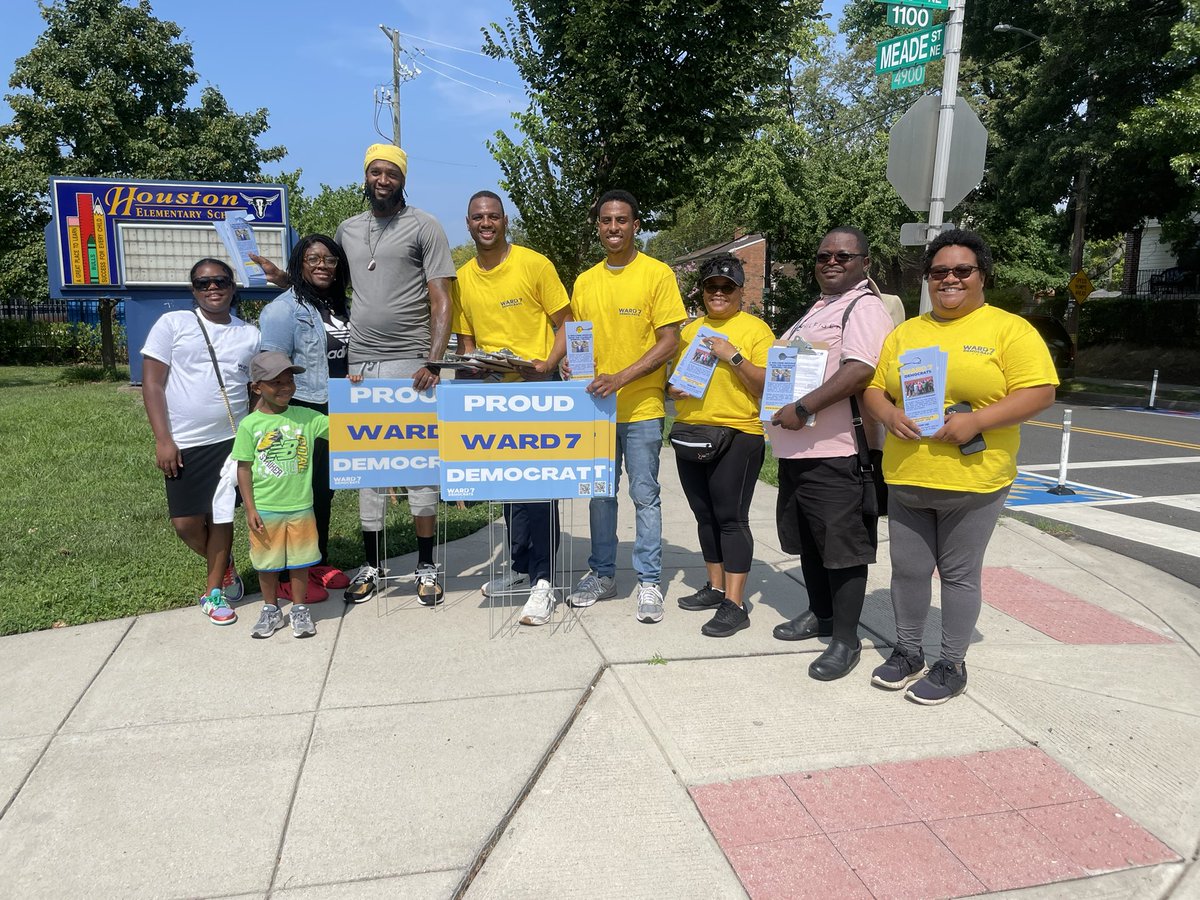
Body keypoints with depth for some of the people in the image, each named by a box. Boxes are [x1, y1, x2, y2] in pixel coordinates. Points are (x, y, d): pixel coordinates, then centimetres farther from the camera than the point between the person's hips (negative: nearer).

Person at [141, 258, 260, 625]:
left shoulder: (250, 334, 5)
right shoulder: (172, 324, -1)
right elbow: (152, 383, -3)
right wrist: (163, 440, -9)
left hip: (232, 440, 1)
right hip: (185, 444, 0)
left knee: (221, 516, 3)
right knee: (186, 523, 3)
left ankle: (214, 591, 20)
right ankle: (223, 565, 31)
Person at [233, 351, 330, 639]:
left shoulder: (306, 418, -3)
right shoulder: (250, 425, -6)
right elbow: (244, 468, -3)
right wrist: (250, 508, -5)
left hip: (300, 507, 1)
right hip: (264, 510, 0)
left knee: (299, 561, 11)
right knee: (267, 562, 13)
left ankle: (300, 610, 27)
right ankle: (270, 610, 31)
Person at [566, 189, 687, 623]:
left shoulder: (657, 274, -5)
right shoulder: (585, 282, 10)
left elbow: (669, 342, -9)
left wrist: (621, 377, -20)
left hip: (641, 407, -4)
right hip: (595, 405, 5)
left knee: (645, 495, 1)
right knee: (600, 492, 12)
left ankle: (649, 581, 12)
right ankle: (602, 573, 25)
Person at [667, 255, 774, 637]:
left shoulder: (755, 329, -3)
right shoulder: (690, 330, 15)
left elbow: (767, 386, -9)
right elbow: (675, 375, 23)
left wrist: (734, 357, -19)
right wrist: (673, 390, 1)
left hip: (737, 436, -6)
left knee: (731, 517, -8)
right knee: (705, 516, 13)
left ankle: (735, 604, -4)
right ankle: (716, 586, 25)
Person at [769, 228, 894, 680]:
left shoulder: (864, 308, -9)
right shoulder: (818, 308, 21)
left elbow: (859, 372, -23)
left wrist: (802, 409, -24)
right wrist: (780, 415, 17)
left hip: (835, 453, -10)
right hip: (798, 448, 10)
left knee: (842, 545, -2)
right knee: (809, 540, 18)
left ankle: (846, 639, 7)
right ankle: (820, 614, 34)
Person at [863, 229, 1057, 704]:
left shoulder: (1010, 329, -3)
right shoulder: (905, 332, 11)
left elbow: (1039, 392, -10)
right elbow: (875, 388, 12)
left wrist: (976, 420, -21)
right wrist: (889, 415, -10)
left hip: (973, 480, -4)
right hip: (906, 477, 4)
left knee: (959, 573, 7)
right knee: (907, 569, 12)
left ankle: (952, 665, 23)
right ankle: (907, 652, 30)